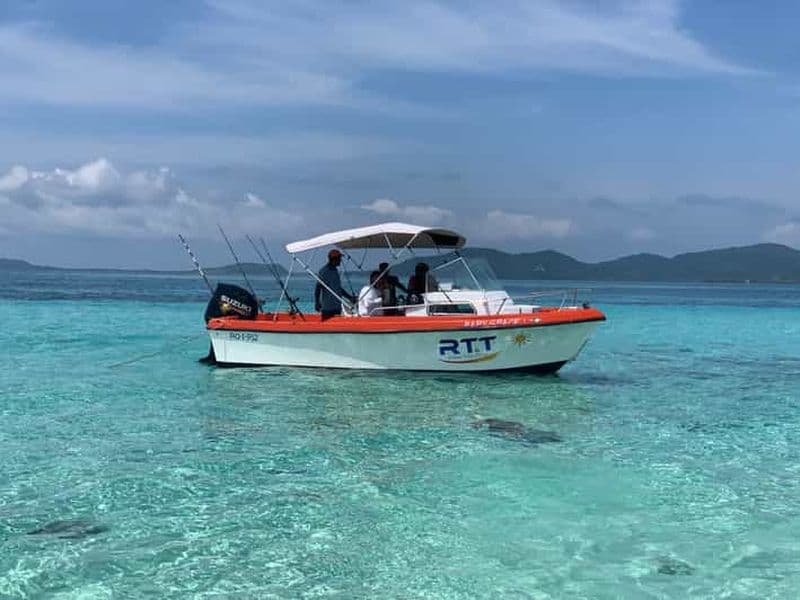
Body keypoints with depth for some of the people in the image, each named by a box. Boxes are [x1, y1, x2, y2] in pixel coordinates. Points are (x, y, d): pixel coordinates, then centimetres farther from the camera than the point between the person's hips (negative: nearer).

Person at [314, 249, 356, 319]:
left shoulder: (335, 270, 15)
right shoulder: (323, 271, -9)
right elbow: (318, 288, -11)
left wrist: (350, 297, 24)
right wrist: (317, 303, -18)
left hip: (337, 307, 8)